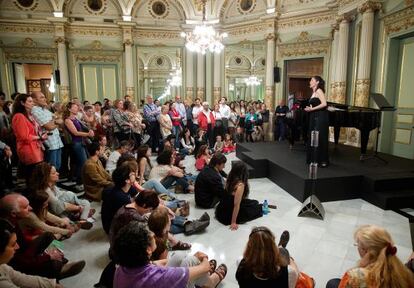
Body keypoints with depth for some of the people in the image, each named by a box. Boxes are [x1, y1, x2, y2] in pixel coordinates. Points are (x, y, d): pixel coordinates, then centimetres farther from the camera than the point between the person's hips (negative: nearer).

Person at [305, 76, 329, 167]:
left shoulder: (319, 91, -9)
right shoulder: (314, 92, 17)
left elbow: (324, 104, -20)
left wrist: (312, 109, -16)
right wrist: (309, 108, -1)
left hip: (321, 117, -9)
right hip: (314, 117, 9)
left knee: (320, 138, -6)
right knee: (312, 138, 10)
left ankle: (323, 161, 1)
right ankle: (314, 159, 18)